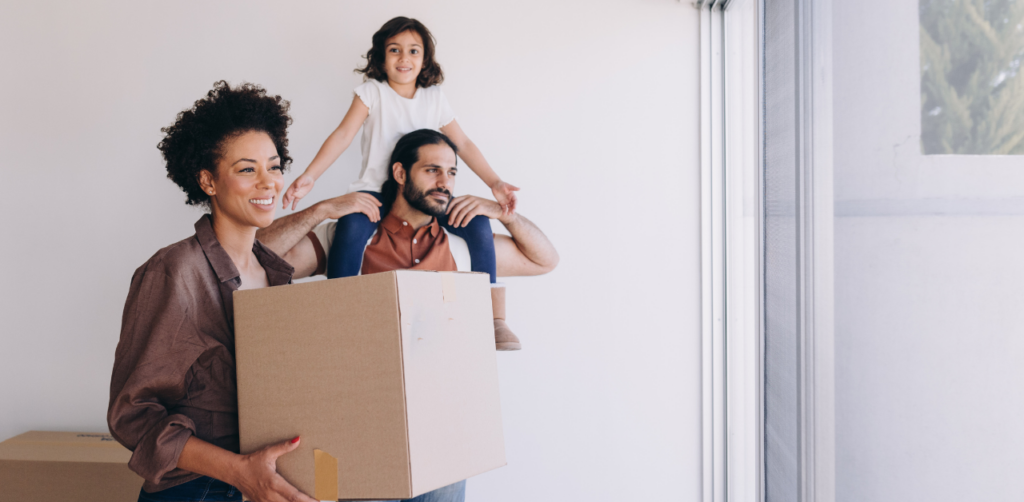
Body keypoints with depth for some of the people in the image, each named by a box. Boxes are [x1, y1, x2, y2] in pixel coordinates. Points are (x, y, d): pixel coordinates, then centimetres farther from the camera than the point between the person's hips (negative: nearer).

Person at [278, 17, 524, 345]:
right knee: (351, 226, -35)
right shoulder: (372, 91, 0)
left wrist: (495, 183, -2)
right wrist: (309, 176, -24)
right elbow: (343, 135, -11)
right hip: (377, 191, -2)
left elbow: (463, 144, 8)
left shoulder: (434, 98, 8)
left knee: (478, 224, -19)